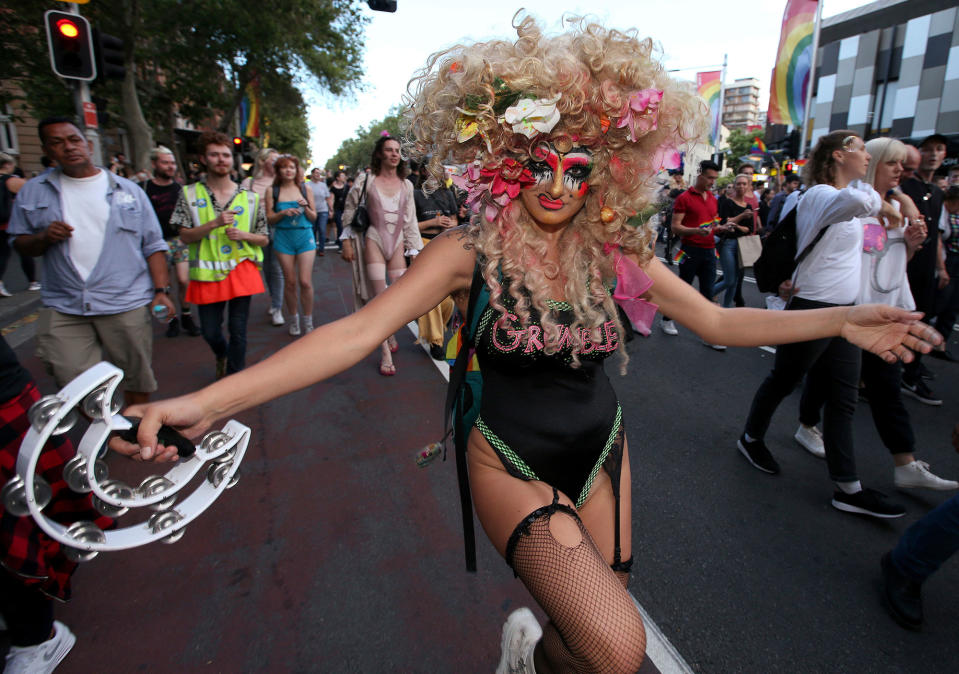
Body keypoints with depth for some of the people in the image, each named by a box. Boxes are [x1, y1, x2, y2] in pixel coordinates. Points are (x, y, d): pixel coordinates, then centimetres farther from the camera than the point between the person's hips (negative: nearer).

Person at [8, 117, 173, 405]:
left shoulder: (127, 190, 7)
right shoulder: (33, 192, 11)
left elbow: (154, 245, 4)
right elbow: (20, 244, 14)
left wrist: (161, 290, -6)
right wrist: (43, 237, -9)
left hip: (126, 304, -1)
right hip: (62, 308, 2)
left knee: (137, 379, 6)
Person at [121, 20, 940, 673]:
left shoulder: (613, 251, -4)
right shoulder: (470, 250, -15)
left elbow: (718, 321, 2)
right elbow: (360, 330, -24)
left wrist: (841, 320, -9)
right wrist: (208, 401, -33)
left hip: (601, 452, 5)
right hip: (513, 464, -4)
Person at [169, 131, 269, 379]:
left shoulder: (250, 197, 4)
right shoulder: (190, 194, 2)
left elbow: (264, 239, 8)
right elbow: (185, 237, -3)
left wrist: (244, 235, -12)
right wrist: (215, 223, -17)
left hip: (241, 270, 0)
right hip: (207, 273, 1)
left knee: (238, 331, 2)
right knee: (210, 331, 9)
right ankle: (222, 355, 44)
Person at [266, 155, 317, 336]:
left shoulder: (305, 189, 8)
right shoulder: (272, 191, 6)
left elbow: (314, 217, 9)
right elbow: (269, 218, 4)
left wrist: (306, 207, -10)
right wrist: (283, 213, -13)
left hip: (305, 235, 0)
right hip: (284, 237, 0)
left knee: (305, 282, -7)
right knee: (290, 282, 3)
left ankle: (308, 322, 7)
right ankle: (293, 320, 19)